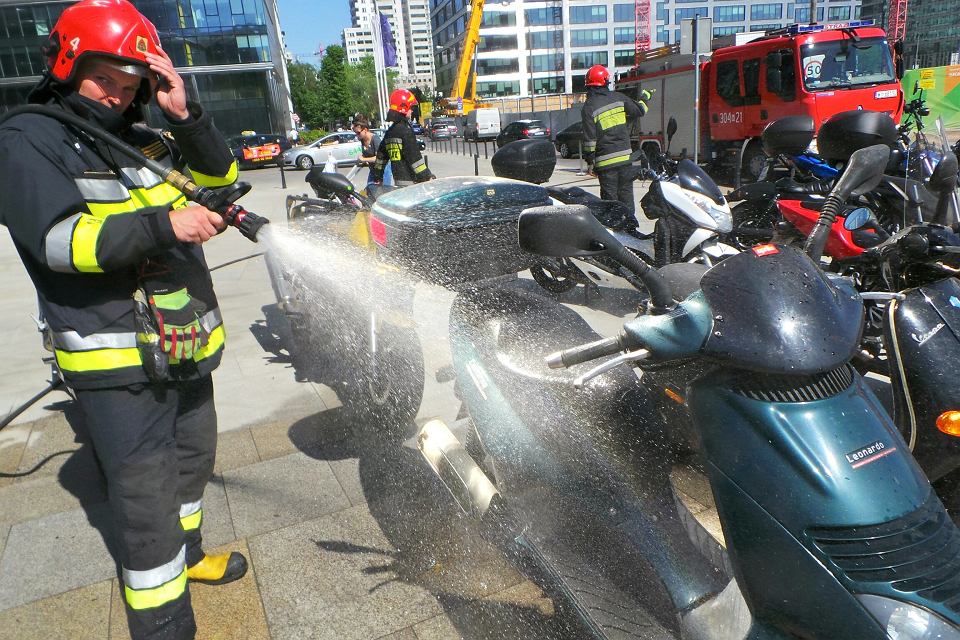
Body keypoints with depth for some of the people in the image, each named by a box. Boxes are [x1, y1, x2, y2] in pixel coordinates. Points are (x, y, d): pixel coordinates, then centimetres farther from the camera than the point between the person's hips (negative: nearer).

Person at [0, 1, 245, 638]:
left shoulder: (145, 137, 11)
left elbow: (221, 174, 7)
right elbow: (59, 239, -21)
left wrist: (185, 117, -8)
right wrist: (162, 225, -31)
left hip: (186, 344, 7)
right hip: (116, 362, -7)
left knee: (193, 457, 23)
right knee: (145, 495, -4)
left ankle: (184, 554, 46)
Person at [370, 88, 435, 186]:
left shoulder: (390, 131, 14)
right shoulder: (405, 130, -13)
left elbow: (381, 154, 20)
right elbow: (414, 157, -17)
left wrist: (377, 176, 28)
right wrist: (427, 176, -13)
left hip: (397, 178, 9)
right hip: (408, 180, -9)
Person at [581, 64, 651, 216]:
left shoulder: (589, 107, -7)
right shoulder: (618, 97, 2)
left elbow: (589, 138, -11)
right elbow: (639, 111, 13)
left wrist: (590, 161, -5)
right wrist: (644, 98, 34)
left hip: (605, 161, -4)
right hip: (625, 157, 4)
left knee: (610, 198, 2)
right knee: (626, 194, 12)